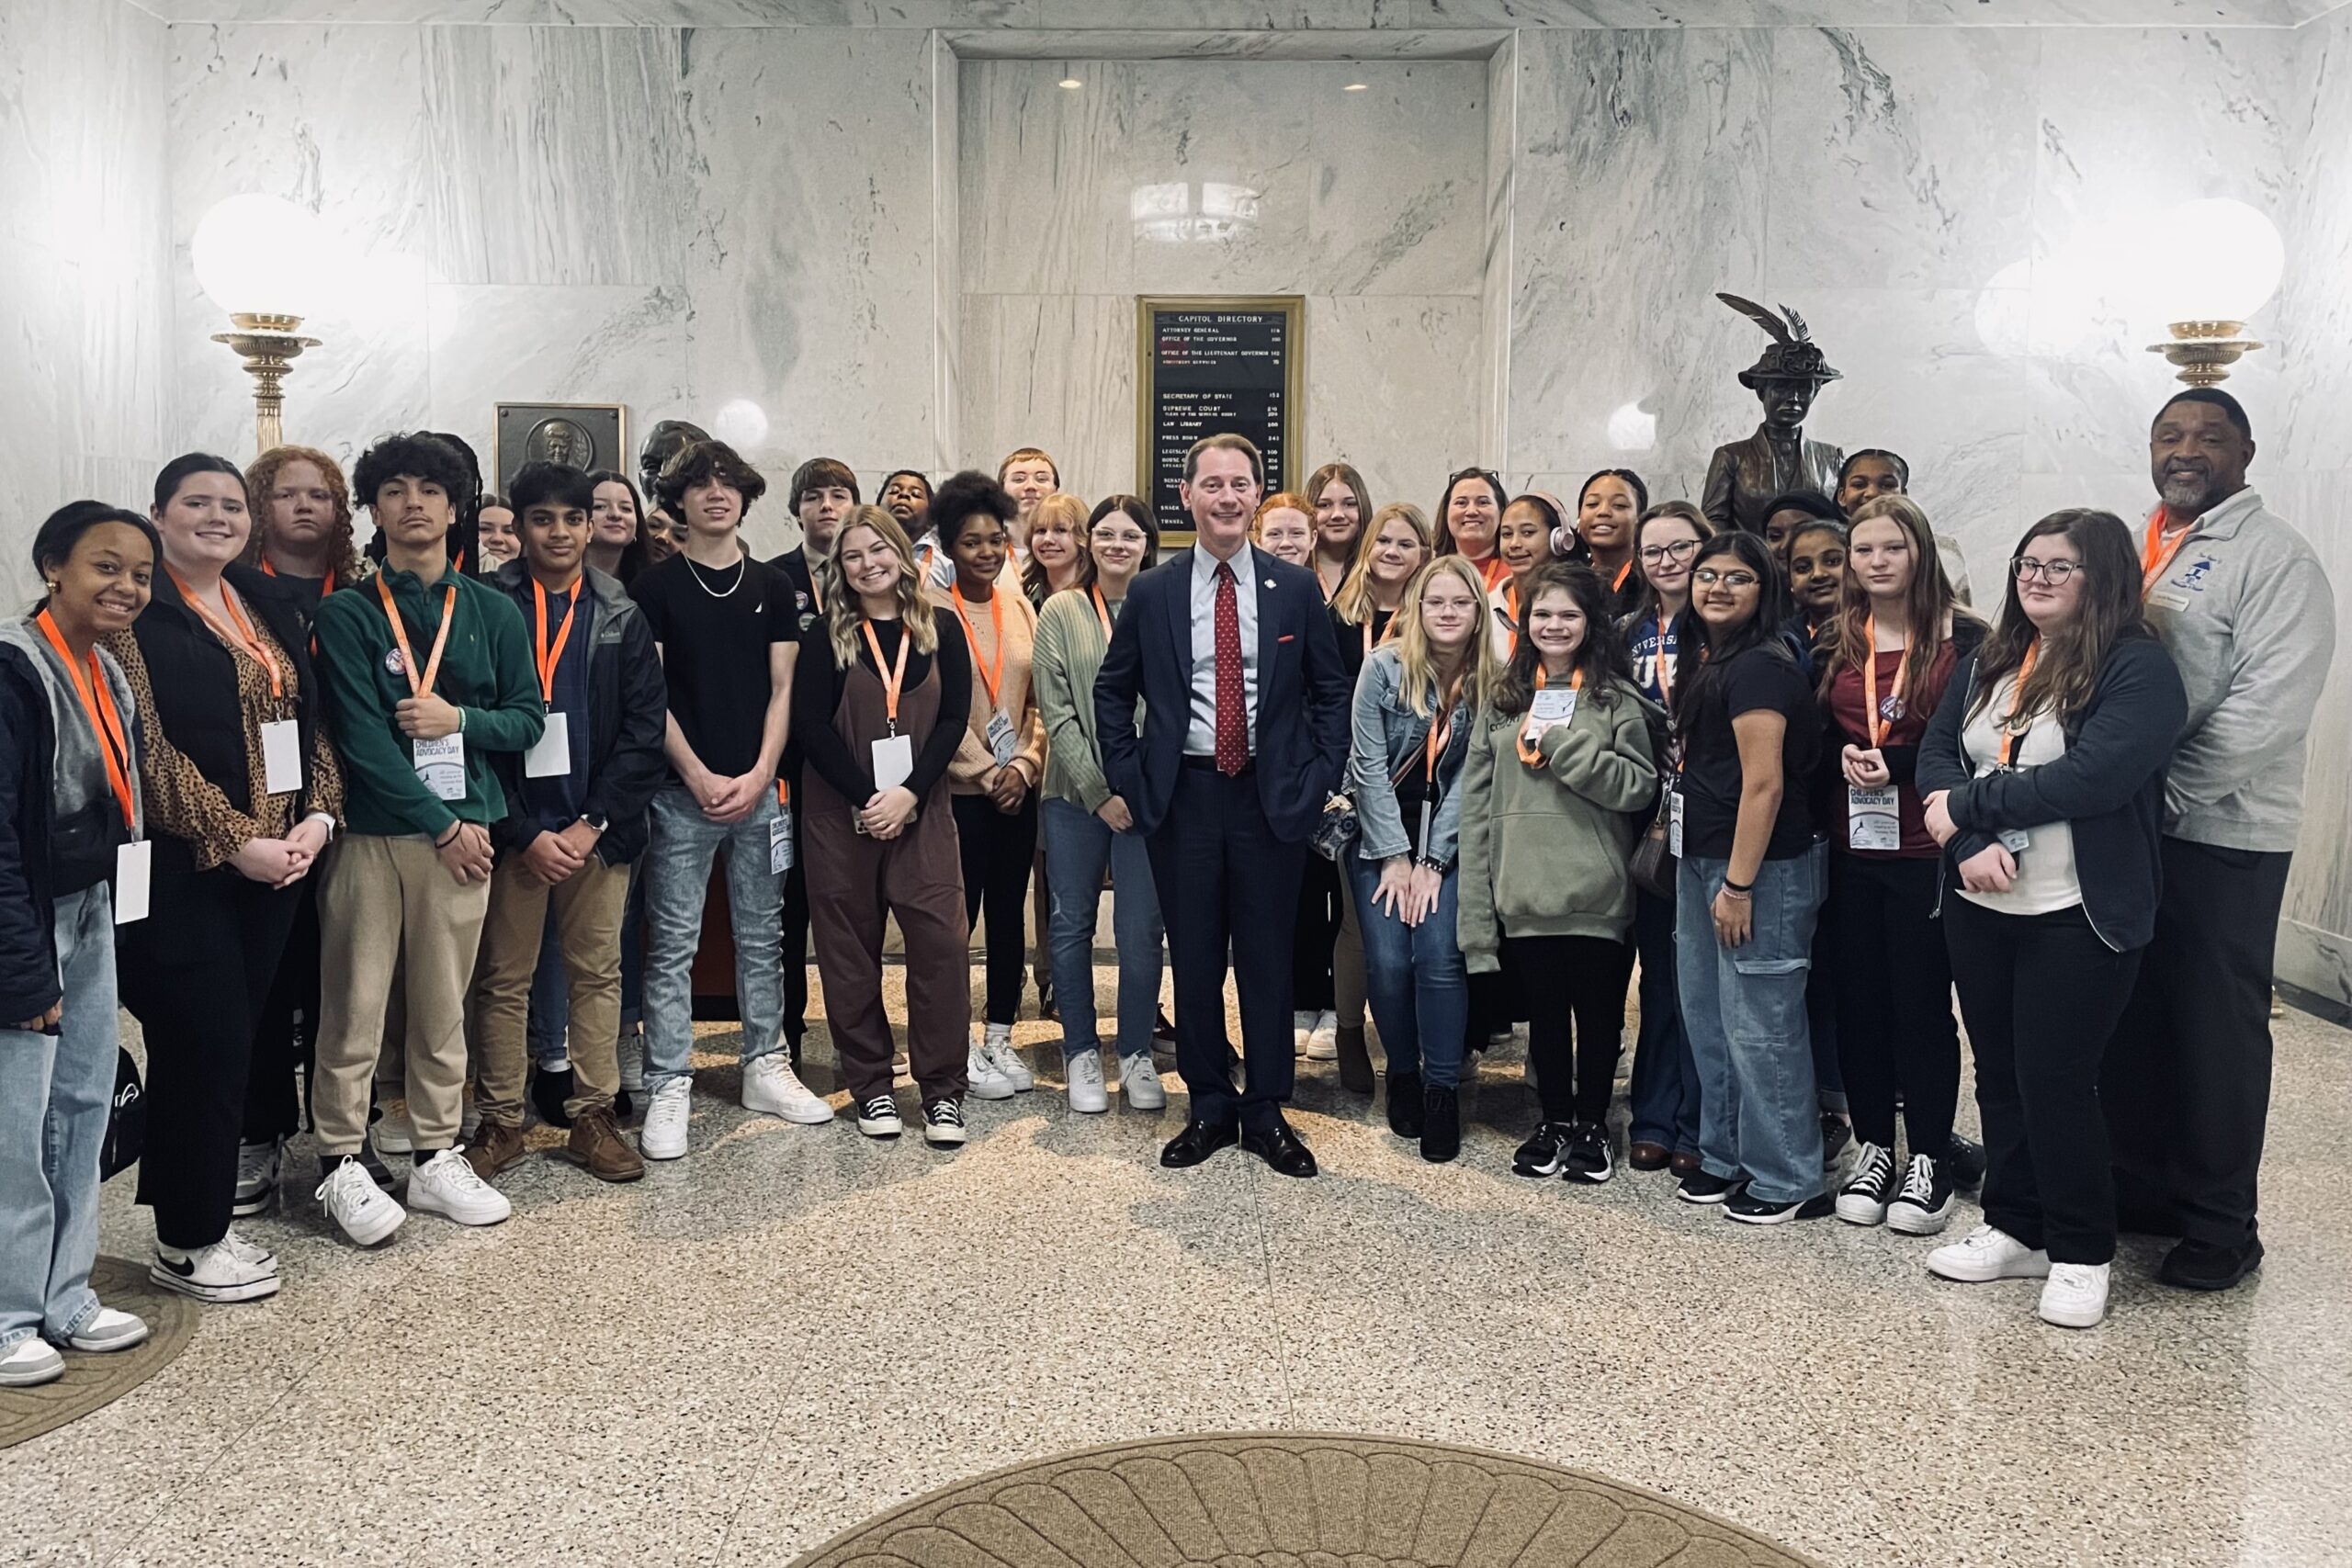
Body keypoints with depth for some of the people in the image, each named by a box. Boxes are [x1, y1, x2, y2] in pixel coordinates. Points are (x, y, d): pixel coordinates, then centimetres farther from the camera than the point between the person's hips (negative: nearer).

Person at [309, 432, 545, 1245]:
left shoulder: (492, 611, 9)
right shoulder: (347, 613, -1)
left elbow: (529, 717, 9)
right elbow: (358, 736, -8)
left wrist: (459, 719, -11)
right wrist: (442, 825, -10)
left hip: (461, 829, 3)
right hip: (370, 832, -3)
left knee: (444, 1004, 9)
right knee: (355, 1005, 1)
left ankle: (436, 1159, 19)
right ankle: (341, 1164, 13)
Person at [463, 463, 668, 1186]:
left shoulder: (621, 617, 6)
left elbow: (645, 728, 1)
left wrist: (593, 823, -8)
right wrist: (525, 833, -11)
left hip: (598, 830, 2)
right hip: (513, 829, -2)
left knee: (597, 973, 8)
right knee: (503, 979, 6)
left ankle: (593, 1118, 18)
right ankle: (501, 1121, 18)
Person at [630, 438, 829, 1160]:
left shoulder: (773, 586, 9)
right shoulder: (657, 586, 1)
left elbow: (781, 689, 6)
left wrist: (759, 775, -6)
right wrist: (701, 777, -11)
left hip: (758, 789, 3)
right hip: (682, 790, -3)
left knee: (761, 936, 10)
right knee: (672, 945, 0)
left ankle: (765, 1067, 21)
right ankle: (668, 1088, 5)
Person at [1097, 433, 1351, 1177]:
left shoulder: (1296, 588, 3)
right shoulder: (1152, 592, 3)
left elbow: (1331, 691, 7)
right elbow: (1112, 690, 10)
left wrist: (1318, 780, -2)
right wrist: (1129, 780, 1)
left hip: (1270, 797, 0)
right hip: (1183, 796, 1)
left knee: (1266, 958, 6)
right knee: (1194, 959, 8)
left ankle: (1266, 1114, 19)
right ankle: (1210, 1108, 22)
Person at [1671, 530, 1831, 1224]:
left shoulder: (1760, 667, -14)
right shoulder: (1714, 663, 15)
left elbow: (1764, 784, -19)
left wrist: (1738, 885, -20)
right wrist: (1709, 874, 18)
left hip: (1758, 869, -10)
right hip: (1701, 862, 10)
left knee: (1759, 1026, -3)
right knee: (1708, 1019, 15)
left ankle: (1786, 1180, 8)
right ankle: (1726, 1159, 27)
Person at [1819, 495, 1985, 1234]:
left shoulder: (1963, 638, -5)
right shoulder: (1835, 642, 10)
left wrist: (1896, 764, -18)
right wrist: (1843, 757, -8)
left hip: (1926, 850, -4)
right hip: (1850, 851, 4)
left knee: (1922, 1001, 3)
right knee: (1858, 998, 8)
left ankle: (1930, 1159, 17)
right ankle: (1873, 1147, 22)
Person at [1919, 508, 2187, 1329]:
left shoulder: (2139, 669, -10)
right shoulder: (1986, 664, 11)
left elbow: (2093, 776, -22)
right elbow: (1936, 755, 4)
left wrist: (1969, 806, -15)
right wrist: (1969, 843, -13)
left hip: (2079, 917, -6)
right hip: (1980, 908, 6)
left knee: (2056, 1081, -2)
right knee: (1999, 1074, 13)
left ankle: (2081, 1253, 15)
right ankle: (2014, 1229, 27)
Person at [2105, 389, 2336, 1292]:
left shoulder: (2274, 558, -9)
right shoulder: (2138, 551, 14)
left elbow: (2266, 709, -18)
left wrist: (2165, 793, -17)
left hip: (2220, 835, -6)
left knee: (2216, 1029, 3)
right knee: (2132, 1015, 14)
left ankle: (2220, 1223, 16)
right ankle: (2142, 1185, 28)